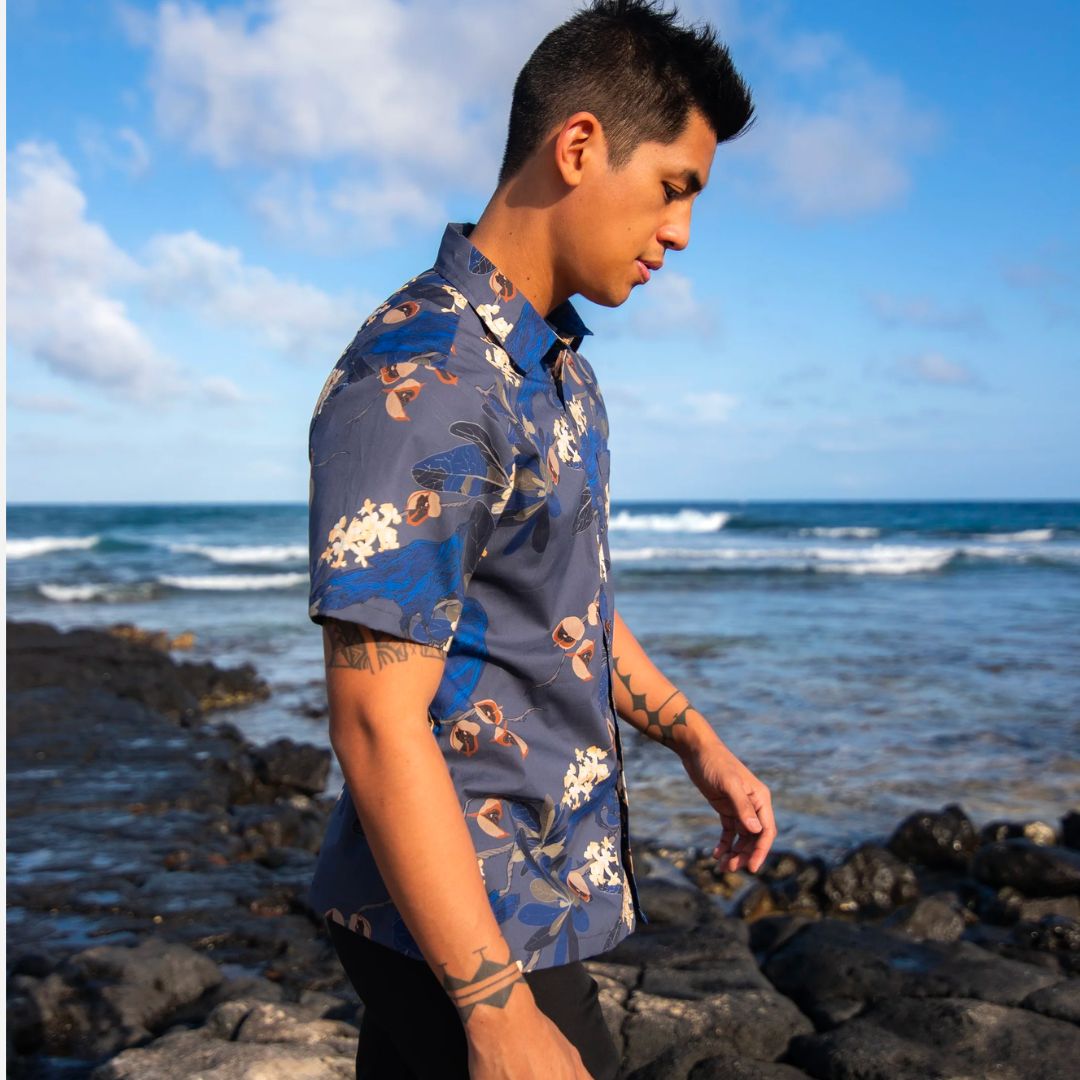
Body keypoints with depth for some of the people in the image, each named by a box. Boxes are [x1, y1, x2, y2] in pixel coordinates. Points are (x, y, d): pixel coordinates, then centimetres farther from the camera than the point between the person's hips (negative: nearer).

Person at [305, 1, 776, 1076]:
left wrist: (698, 743, 13)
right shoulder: (419, 382, -22)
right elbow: (377, 726, -25)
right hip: (458, 917, -9)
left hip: (540, 892, 9)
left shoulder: (556, 365, 10)